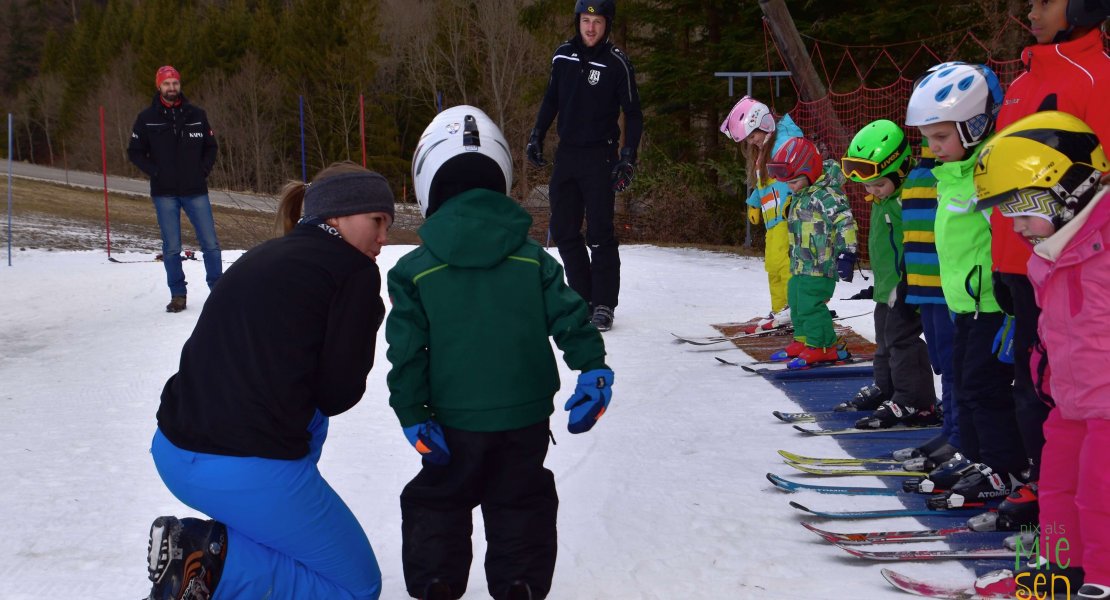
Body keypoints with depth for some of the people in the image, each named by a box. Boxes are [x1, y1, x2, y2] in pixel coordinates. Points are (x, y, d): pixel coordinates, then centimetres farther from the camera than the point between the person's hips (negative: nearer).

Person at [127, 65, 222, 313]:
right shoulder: (147, 118, 2)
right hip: (164, 193, -1)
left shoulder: (196, 114, 5)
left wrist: (204, 170, -3)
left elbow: (210, 146, 13)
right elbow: (135, 151, 6)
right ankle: (178, 295, 11)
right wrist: (155, 172, -7)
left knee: (210, 243, -1)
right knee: (171, 247, 2)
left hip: (196, 190, 1)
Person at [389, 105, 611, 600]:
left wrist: (412, 415, -4)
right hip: (526, 416, 2)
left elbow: (406, 350, -8)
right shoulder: (532, 259, -1)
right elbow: (570, 318, -5)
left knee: (437, 502, 18)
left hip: (456, 421, -2)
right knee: (520, 503, 19)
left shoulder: (414, 271, -7)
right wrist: (594, 369, 0)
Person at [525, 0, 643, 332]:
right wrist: (536, 136, 12)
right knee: (563, 231, 6)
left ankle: (604, 304, 1)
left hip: (599, 157, -5)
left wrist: (628, 155, -14)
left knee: (599, 234, -6)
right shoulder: (563, 55, 5)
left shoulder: (617, 63, -8)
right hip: (566, 153, 5)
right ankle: (582, 297, 16)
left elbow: (633, 113, -5)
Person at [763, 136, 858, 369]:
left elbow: (845, 221, -24)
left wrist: (846, 253, -29)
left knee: (810, 305, -11)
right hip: (800, 265, 10)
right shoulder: (800, 197, 15)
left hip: (820, 265, -10)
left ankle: (823, 346, -2)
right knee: (796, 302, 18)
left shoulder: (825, 194, -17)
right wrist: (794, 258, 30)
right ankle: (803, 340, 31)